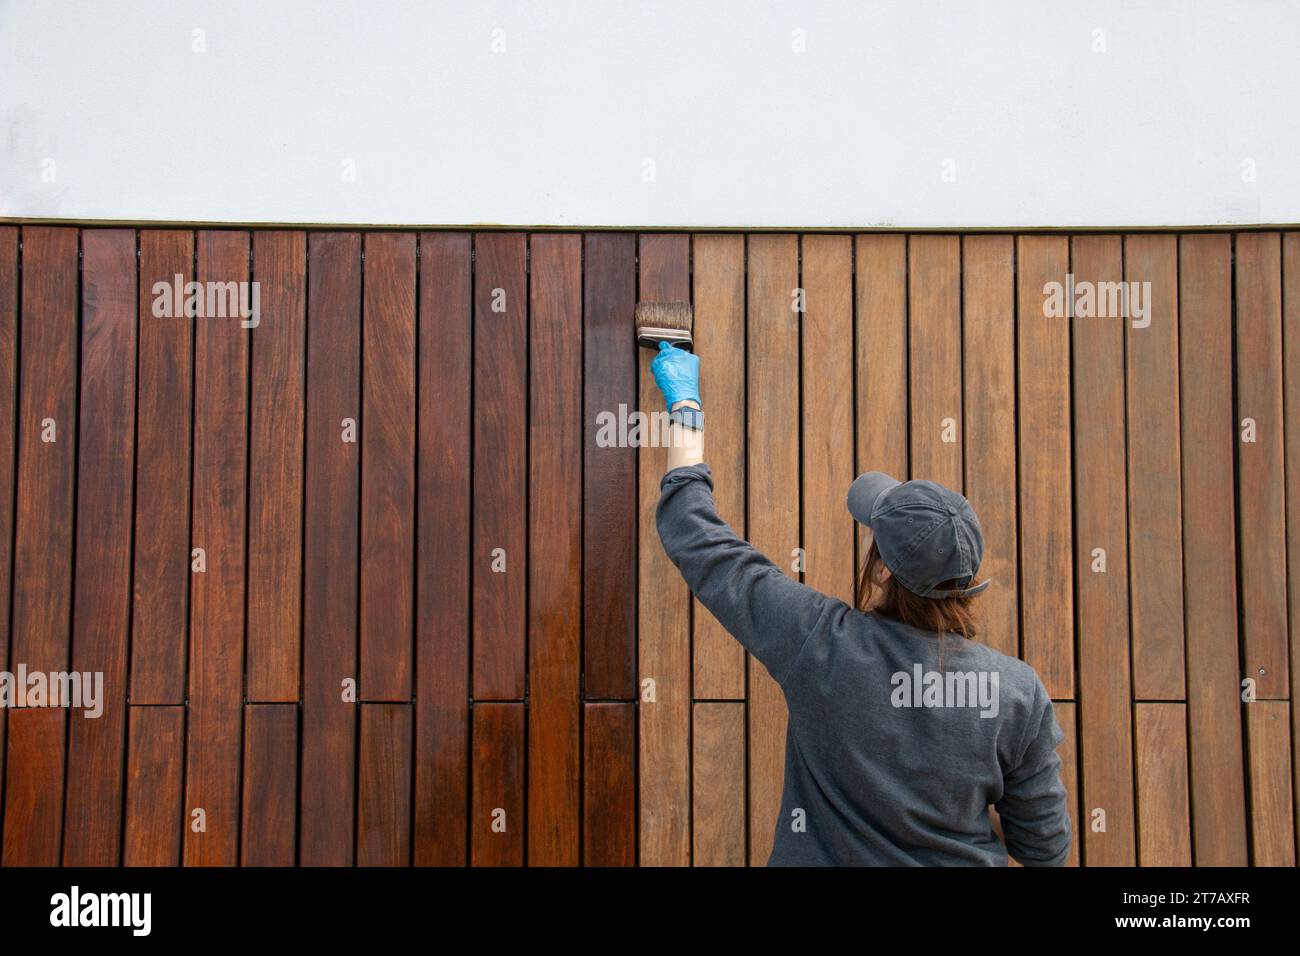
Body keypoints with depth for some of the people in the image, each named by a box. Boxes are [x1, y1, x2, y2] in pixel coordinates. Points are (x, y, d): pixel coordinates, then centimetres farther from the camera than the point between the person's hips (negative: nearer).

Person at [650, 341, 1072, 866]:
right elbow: (1045, 847, -8)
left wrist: (684, 405, -4)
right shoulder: (1019, 691, -20)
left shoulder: (819, 644, -26)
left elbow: (696, 540, -16)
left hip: (826, 854, -2)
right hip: (963, 858, 3)